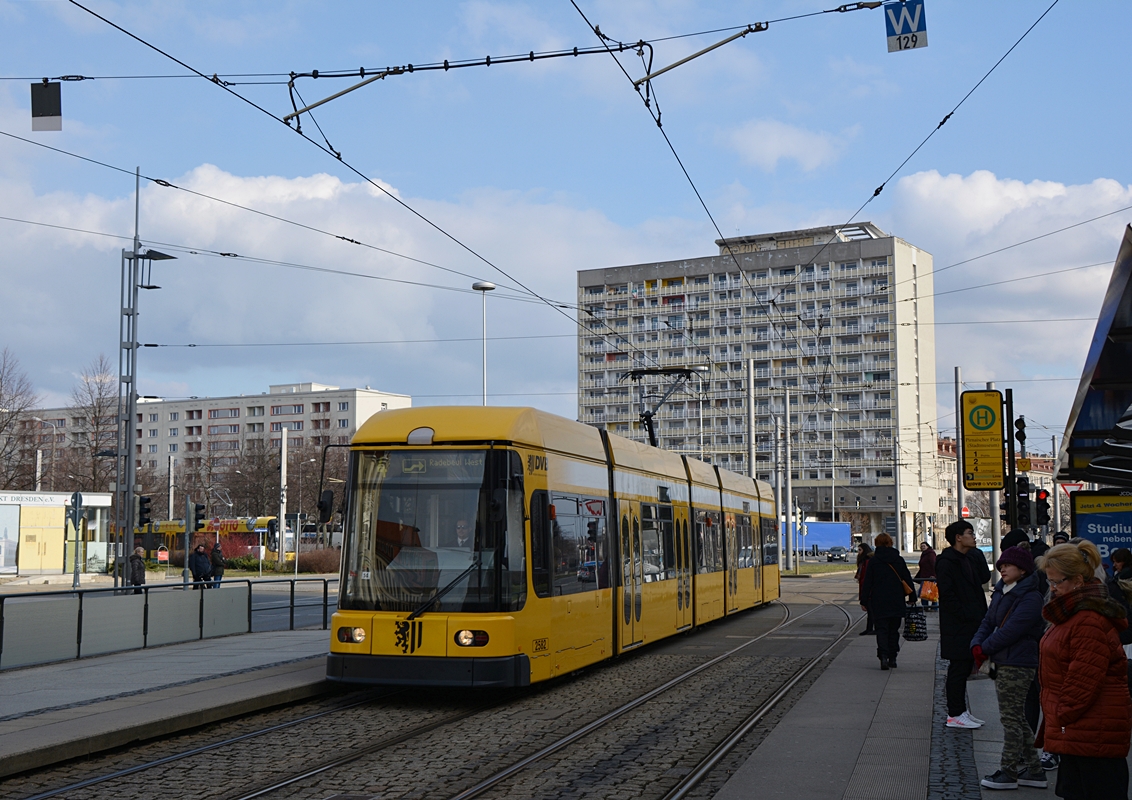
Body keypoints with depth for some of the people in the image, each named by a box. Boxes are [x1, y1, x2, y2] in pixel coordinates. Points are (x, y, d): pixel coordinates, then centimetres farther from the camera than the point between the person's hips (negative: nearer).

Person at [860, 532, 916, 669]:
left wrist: (864, 601, 1)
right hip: (897, 602, 2)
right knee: (894, 630, 13)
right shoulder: (899, 560, 3)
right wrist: (912, 598, 13)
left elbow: (867, 583, -4)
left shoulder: (873, 561, -4)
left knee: (882, 629, -1)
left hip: (879, 602, -2)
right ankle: (892, 658, 15)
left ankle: (883, 656, -20)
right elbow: (908, 580, 6)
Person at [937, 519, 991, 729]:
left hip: (971, 623, 9)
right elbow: (946, 593, -18)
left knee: (964, 668, 13)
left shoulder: (970, 558, 17)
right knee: (958, 668, -6)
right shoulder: (946, 562, -13)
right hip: (957, 626, -9)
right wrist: (964, 614, -20)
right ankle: (955, 715, -1)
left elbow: (984, 578, 7)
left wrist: (977, 553, 1)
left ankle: (960, 711, 21)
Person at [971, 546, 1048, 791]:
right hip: (1004, 663, 9)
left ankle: (1008, 773, 6)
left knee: (1011, 718, -2)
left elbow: (1009, 631, -22)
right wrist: (977, 645, -7)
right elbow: (988, 622, 11)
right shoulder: (1001, 593, 11)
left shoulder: (1030, 598, -17)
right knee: (1017, 718, 15)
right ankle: (1034, 770, 23)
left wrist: (985, 649, -13)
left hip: (1017, 666, -9)